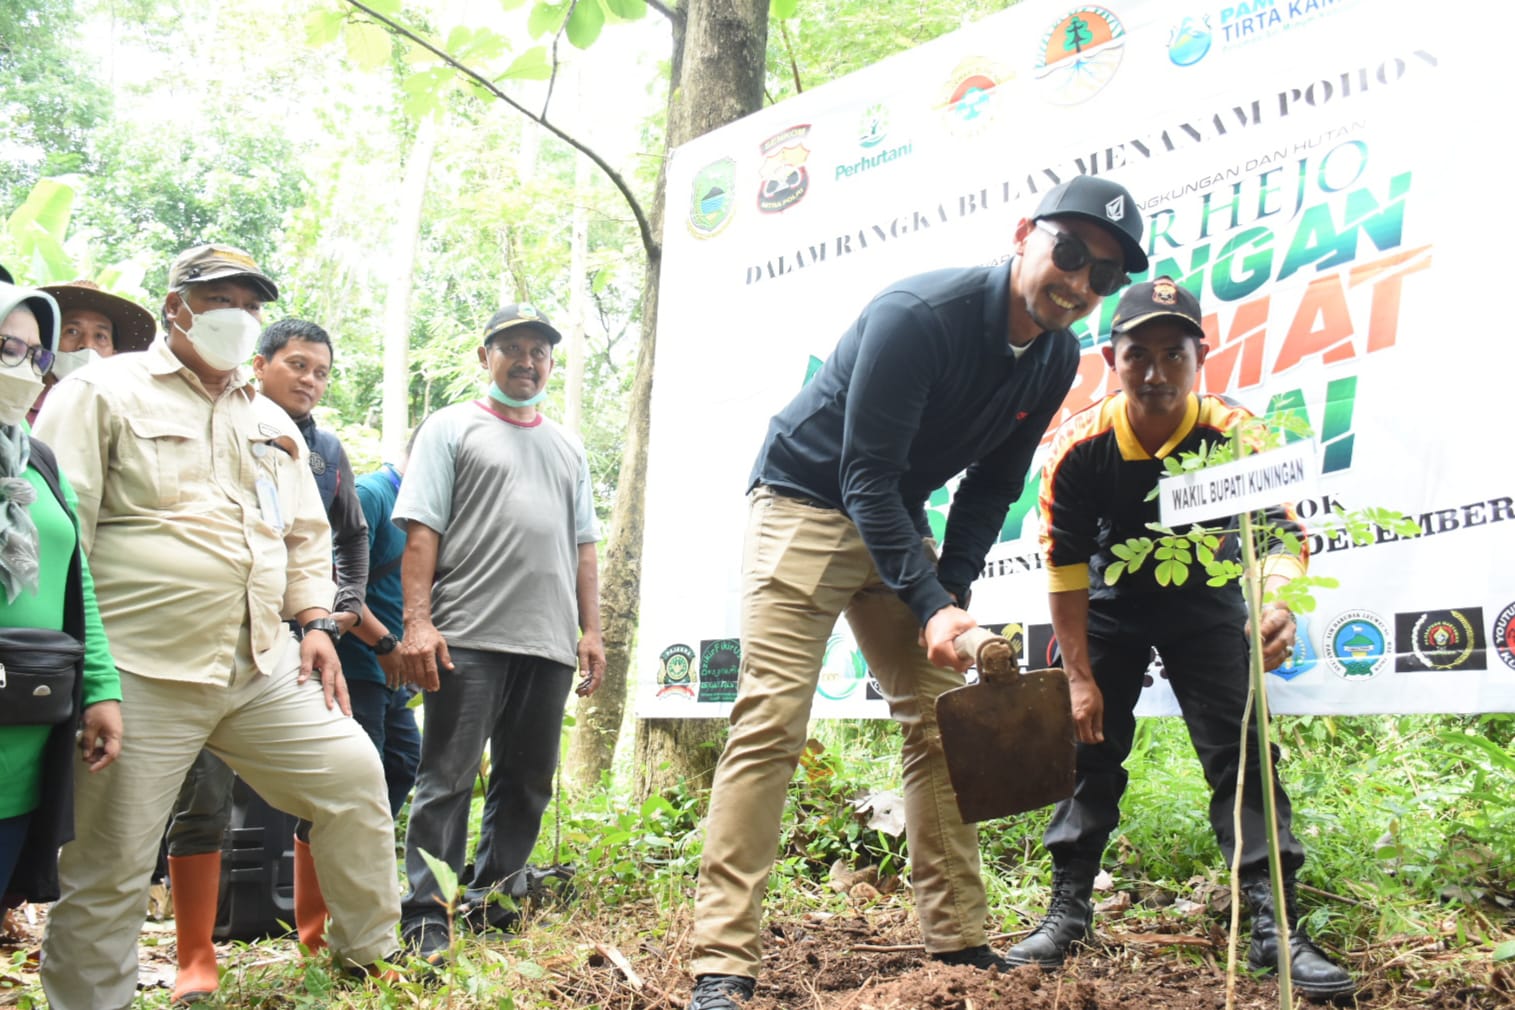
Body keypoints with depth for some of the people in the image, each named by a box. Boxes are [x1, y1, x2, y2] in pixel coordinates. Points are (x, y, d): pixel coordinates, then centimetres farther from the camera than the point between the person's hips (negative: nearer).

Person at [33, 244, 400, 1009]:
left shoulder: (272, 422, 19)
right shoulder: (105, 393, -1)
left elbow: (307, 534, 23)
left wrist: (315, 622, 9)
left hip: (266, 665, 6)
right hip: (141, 675, -6)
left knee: (354, 775, 6)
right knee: (107, 868, -1)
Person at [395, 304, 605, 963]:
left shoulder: (567, 448, 22)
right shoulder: (453, 428, 7)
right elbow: (421, 531, -2)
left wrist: (590, 629, 10)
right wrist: (417, 621, -13)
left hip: (549, 642, 5)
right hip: (469, 636, -5)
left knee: (526, 785, 9)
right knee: (447, 781, -5)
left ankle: (492, 907, 19)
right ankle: (426, 922, -1)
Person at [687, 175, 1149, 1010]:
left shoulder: (1056, 359, -2)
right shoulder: (920, 314, -25)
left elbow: (991, 486, 7)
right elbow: (866, 477, -26)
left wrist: (951, 591, -6)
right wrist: (931, 605, -32)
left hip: (898, 524, 8)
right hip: (806, 504, -7)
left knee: (942, 720, 4)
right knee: (770, 724, -16)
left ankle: (958, 943, 13)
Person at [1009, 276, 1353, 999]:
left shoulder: (1234, 433, -26)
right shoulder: (1080, 447, -24)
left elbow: (1280, 529, -31)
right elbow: (1066, 566, -15)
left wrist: (1280, 606, -55)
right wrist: (1080, 678, -14)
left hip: (1205, 598, 0)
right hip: (1112, 598, 1)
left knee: (1240, 750, -7)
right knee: (1089, 747, 2)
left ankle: (1274, 926, 0)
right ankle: (1067, 910, 15)